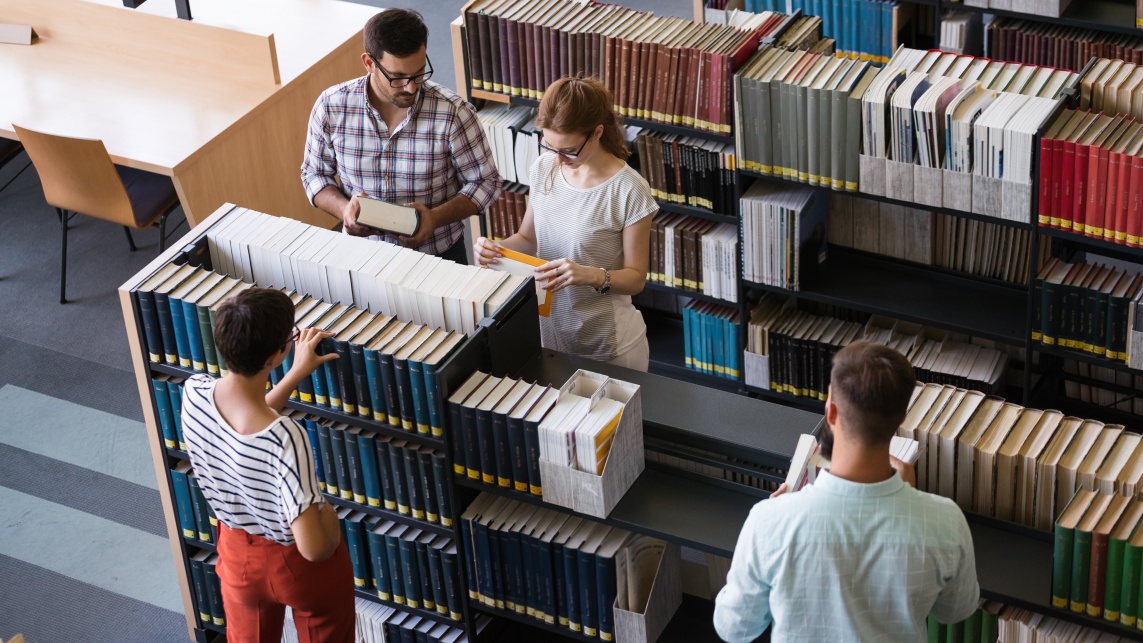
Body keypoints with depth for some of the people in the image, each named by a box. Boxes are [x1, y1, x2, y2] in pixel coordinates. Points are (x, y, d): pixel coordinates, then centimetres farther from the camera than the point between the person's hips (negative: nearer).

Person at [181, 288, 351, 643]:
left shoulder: (194, 393, -22)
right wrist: (330, 517, -14)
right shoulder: (286, 439, -40)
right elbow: (314, 548, -35)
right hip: (301, 566, -5)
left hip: (239, 554, 5)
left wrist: (296, 374, 5)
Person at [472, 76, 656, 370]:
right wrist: (496, 247, -11)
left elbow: (636, 278, -12)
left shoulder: (629, 191, -20)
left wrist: (593, 276, -31)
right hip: (549, 329, 5)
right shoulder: (544, 169, -4)